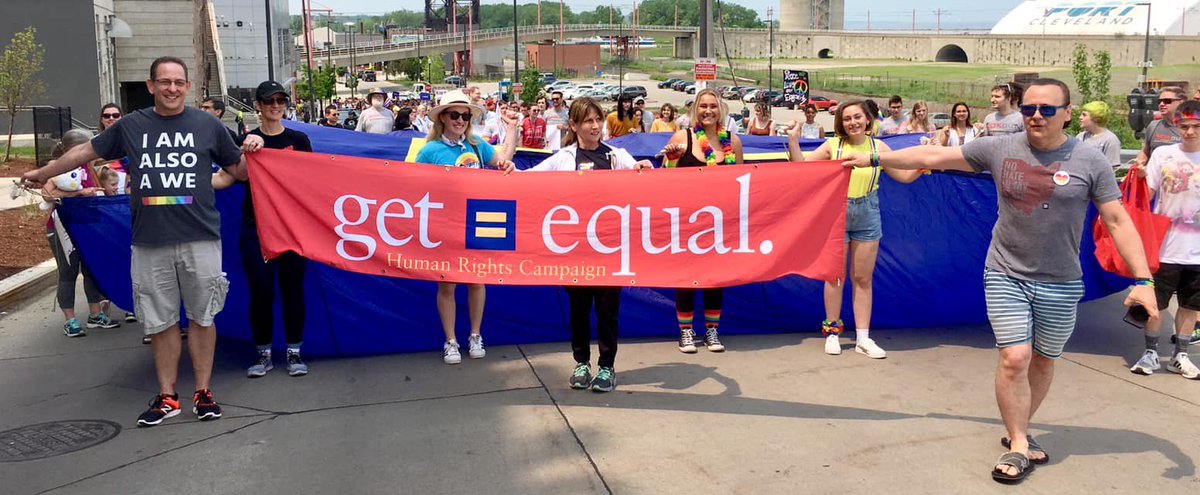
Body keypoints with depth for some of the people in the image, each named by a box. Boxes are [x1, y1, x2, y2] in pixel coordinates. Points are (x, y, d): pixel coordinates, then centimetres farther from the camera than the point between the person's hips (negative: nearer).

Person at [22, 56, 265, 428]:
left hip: (200, 239, -1)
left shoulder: (207, 125, 6)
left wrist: (252, 151, -7)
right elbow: (88, 151, 20)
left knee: (202, 316, 5)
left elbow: (238, 170, 13)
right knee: (160, 320, 7)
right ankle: (167, 396, 17)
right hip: (149, 243, 2)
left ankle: (203, 392, 15)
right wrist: (43, 173, 29)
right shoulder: (131, 126, 8)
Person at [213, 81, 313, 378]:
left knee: (292, 288, 4)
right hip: (255, 227, 0)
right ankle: (263, 354, 14)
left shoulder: (299, 140, 5)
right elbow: (225, 178, 0)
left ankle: (294, 352, 15)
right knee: (261, 290, 1)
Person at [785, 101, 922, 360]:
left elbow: (905, 176, 7)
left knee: (863, 279, 6)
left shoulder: (878, 147, 2)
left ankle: (863, 338, 12)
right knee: (835, 277, 6)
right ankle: (832, 332, 19)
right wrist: (793, 142, -15)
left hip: (867, 219, 2)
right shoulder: (833, 145, -3)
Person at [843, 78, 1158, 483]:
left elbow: (1118, 221, -6)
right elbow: (934, 156, 1)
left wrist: (1142, 280, -13)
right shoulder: (1000, 149, -4)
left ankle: (1019, 430, 33)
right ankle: (1018, 446, 7)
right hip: (1006, 276, -1)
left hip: (1060, 284, 1)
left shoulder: (1090, 161, -6)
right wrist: (875, 159, 1)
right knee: (1014, 359, -8)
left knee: (1043, 361, 13)